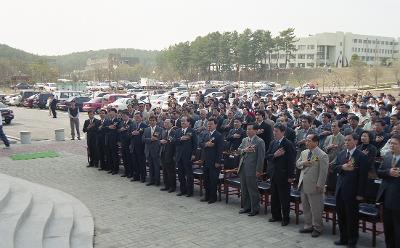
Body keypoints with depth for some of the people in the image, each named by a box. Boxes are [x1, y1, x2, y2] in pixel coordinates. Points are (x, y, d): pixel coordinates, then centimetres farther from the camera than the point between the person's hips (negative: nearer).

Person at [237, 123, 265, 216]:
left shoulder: (260, 141, -9)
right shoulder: (244, 140, 14)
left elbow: (261, 157, -12)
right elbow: (238, 149, 10)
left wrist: (258, 170, -15)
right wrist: (244, 150, -13)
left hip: (252, 169, -7)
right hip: (242, 168, 7)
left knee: (253, 189, 0)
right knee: (244, 189, 14)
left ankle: (255, 209, 12)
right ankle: (246, 207, 27)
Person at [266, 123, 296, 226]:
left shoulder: (288, 144, -13)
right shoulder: (273, 143, 9)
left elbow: (291, 161, -15)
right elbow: (267, 156, 6)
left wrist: (290, 176, -16)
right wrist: (274, 155, -15)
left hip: (283, 175, -7)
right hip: (273, 174, 7)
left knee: (284, 197, 3)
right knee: (274, 196, 15)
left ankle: (285, 218, 14)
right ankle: (276, 215, 28)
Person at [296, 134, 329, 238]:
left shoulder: (322, 155, -14)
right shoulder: (304, 152, 8)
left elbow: (323, 172, -15)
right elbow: (297, 164, 15)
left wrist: (319, 185, -17)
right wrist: (303, 163, -8)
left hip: (314, 186, -7)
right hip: (303, 185, 7)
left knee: (316, 209, 5)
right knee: (305, 208, 17)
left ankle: (317, 228, 19)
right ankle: (308, 226, 31)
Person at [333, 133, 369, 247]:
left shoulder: (362, 156, -10)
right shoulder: (341, 154, 9)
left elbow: (363, 176, -12)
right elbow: (335, 168, 9)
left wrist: (360, 193, -15)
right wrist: (342, 167, -14)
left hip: (352, 191, -6)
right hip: (340, 190, 6)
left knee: (352, 217, 5)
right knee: (341, 216, 14)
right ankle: (343, 238, 28)